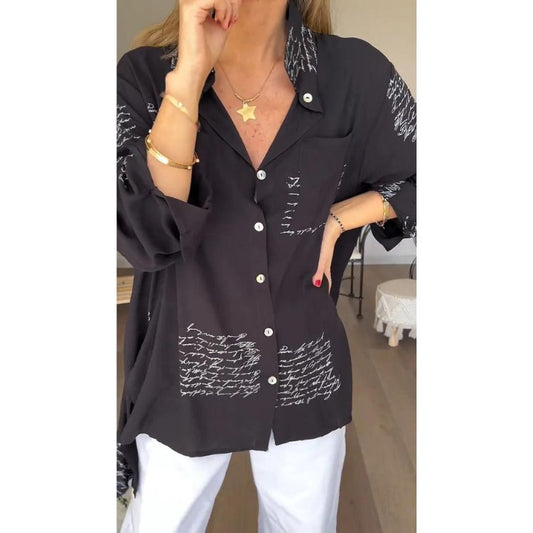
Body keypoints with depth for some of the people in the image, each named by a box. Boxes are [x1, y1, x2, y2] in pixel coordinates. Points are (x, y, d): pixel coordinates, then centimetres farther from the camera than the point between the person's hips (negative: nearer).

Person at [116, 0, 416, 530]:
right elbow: (144, 237, -23)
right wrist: (190, 74, -29)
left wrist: (338, 218, -10)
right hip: (186, 379, 0)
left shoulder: (356, 74, -9)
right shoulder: (144, 74, -9)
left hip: (305, 379, 2)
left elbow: (417, 180, 6)